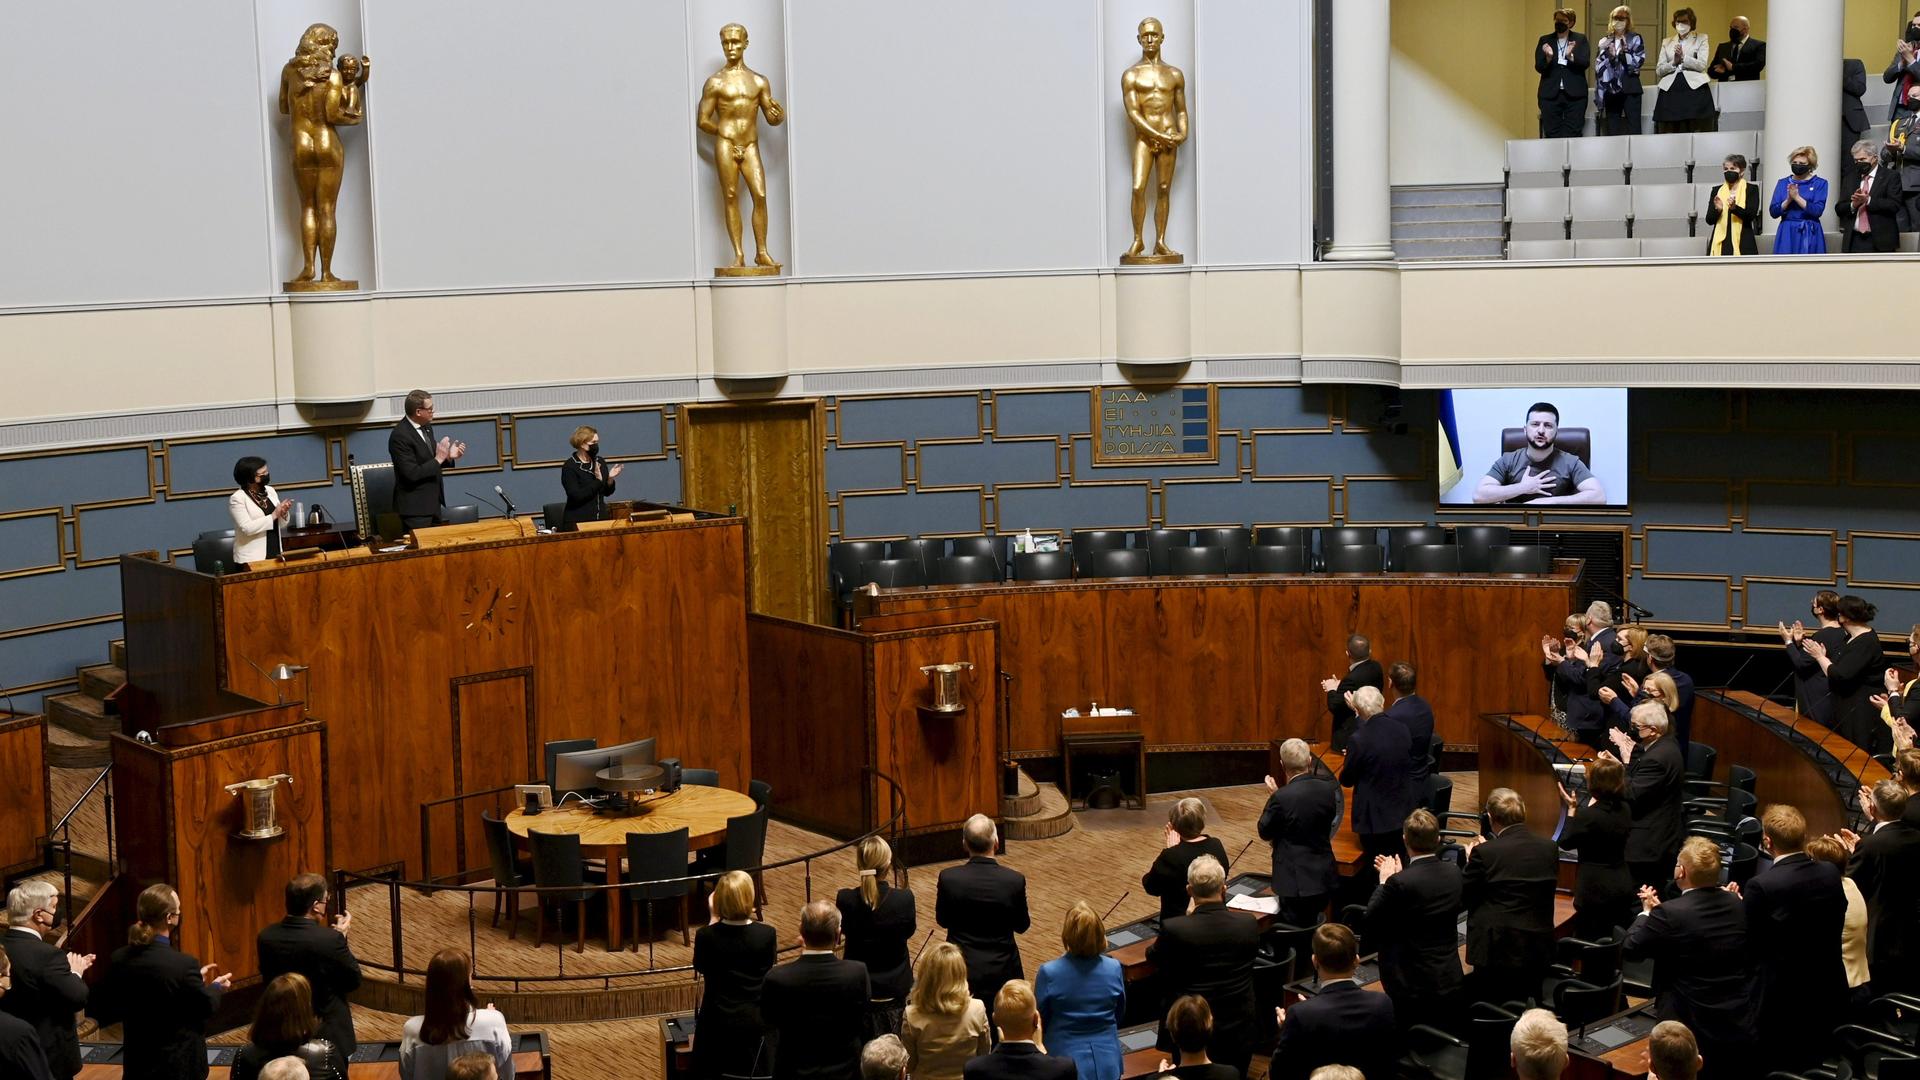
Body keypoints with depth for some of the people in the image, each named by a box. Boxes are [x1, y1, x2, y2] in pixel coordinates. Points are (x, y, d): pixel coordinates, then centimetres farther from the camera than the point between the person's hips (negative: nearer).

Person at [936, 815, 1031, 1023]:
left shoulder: (948, 878, -14)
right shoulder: (1015, 880, -15)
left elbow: (942, 921, 2)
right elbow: (1021, 926, -1)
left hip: (961, 973, 1)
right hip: (1002, 973, 0)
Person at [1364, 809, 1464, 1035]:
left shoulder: (1399, 882, -22)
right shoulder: (1453, 873, -2)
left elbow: (1370, 921, -10)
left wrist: (1384, 881, 1)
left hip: (1413, 986, -6)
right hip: (1450, 982, 6)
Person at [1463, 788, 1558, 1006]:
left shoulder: (1484, 853, -15)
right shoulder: (1549, 849, 0)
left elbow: (1462, 896, -6)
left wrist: (1469, 862, 10)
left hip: (1498, 951, -5)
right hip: (1540, 950, 5)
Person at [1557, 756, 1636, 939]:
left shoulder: (1587, 815, -21)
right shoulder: (1624, 810, 1)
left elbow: (1565, 843, -7)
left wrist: (1571, 810, -1)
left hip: (1596, 889, -7)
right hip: (1623, 885, 7)